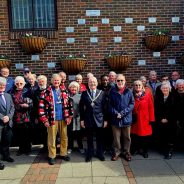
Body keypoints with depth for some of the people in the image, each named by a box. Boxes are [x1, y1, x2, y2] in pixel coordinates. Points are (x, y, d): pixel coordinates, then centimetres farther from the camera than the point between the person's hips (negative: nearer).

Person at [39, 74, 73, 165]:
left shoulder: (64, 91, 7)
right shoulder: (46, 92, -5)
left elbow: (69, 104, 10)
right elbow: (41, 107, -7)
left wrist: (69, 116, 4)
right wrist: (44, 120, -11)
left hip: (63, 119, 4)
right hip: (52, 119, -4)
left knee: (64, 137, 12)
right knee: (52, 138, 6)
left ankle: (63, 153, 29)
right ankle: (52, 156, 20)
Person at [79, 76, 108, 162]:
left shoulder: (101, 93, 0)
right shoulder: (84, 93, 2)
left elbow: (104, 107, 0)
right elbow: (81, 107, 2)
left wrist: (105, 119, -2)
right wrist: (82, 119, -1)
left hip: (99, 119, 0)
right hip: (88, 119, 0)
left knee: (100, 138, 10)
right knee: (89, 138, 11)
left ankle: (100, 153, 28)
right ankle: (89, 154, 27)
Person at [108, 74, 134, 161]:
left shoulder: (129, 91, -2)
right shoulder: (112, 91, -1)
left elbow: (132, 104, -4)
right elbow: (110, 105, -1)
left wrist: (123, 112, -15)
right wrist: (116, 113, -14)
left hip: (126, 118, 0)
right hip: (115, 118, 0)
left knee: (127, 137, 12)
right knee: (116, 137, 10)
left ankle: (126, 152, 28)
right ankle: (116, 152, 26)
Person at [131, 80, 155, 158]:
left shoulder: (147, 95, 0)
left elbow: (151, 108, -1)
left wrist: (151, 119, -4)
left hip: (145, 120, 0)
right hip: (135, 120, 1)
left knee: (145, 136, 2)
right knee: (134, 136, 4)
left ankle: (144, 151, 19)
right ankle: (134, 149, 23)